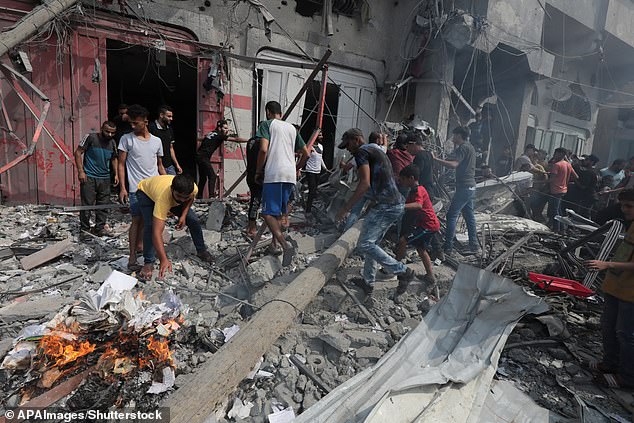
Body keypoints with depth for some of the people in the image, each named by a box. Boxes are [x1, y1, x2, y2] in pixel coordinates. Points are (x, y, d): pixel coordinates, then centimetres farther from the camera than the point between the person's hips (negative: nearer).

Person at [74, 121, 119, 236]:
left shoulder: (112, 143, 8)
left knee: (104, 204, 9)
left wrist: (116, 174, 11)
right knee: (87, 204, -1)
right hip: (89, 177, -5)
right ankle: (85, 229, 11)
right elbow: (78, 152, -5)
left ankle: (100, 228, 21)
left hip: (105, 179, 5)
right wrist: (81, 171, -11)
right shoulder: (91, 138, -7)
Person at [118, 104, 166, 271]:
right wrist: (122, 187, -8)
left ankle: (139, 244, 29)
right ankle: (132, 256, 0)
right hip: (136, 188, -4)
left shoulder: (157, 141, 9)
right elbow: (121, 164, 0)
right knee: (137, 220, -5)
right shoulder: (126, 139, 0)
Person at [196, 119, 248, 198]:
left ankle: (199, 197, 20)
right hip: (203, 157, -9)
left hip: (199, 156, 9)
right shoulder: (219, 135, -10)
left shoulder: (211, 133, 16)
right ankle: (211, 196, -18)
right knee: (212, 176, -12)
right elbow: (235, 139, -16)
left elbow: (199, 141, 23)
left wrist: (197, 152, 26)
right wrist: (249, 140, -16)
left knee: (203, 178, 15)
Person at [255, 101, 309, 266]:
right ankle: (275, 245, 22)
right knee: (279, 212, 18)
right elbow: (306, 153, 20)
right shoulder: (292, 128, 21)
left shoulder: (266, 124, 4)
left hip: (273, 174, -6)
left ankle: (286, 245, -23)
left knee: (268, 213, -7)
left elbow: (263, 149, -11)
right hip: (290, 175, 6)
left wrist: (258, 171, 1)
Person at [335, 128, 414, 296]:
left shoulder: (362, 151, -7)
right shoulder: (375, 150, 23)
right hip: (396, 204, 11)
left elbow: (365, 184, -20)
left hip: (386, 206, -11)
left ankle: (403, 271, -2)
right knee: (372, 243, 16)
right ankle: (368, 282, 24)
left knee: (364, 245, -9)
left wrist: (345, 209, -19)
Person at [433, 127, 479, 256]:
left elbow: (454, 164, -26)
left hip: (464, 187, -10)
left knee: (451, 215, -9)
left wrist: (435, 159, -29)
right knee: (469, 215, 13)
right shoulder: (470, 147, 18)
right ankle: (474, 246, 17)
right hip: (470, 187, 10)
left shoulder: (463, 147, -12)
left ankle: (448, 247, -9)